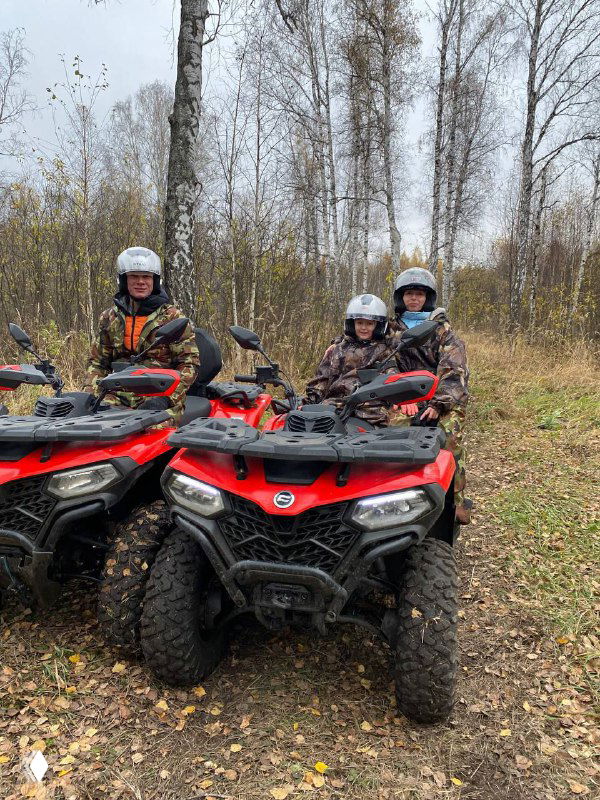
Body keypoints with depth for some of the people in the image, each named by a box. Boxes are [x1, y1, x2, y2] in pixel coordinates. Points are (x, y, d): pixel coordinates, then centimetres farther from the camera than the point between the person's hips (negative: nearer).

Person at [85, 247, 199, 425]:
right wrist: (91, 394, 3)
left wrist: (166, 398, -13)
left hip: (160, 396, -3)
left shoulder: (173, 317, 5)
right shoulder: (109, 318, 18)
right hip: (117, 397, 3)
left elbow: (189, 363, 0)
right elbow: (97, 361, 22)